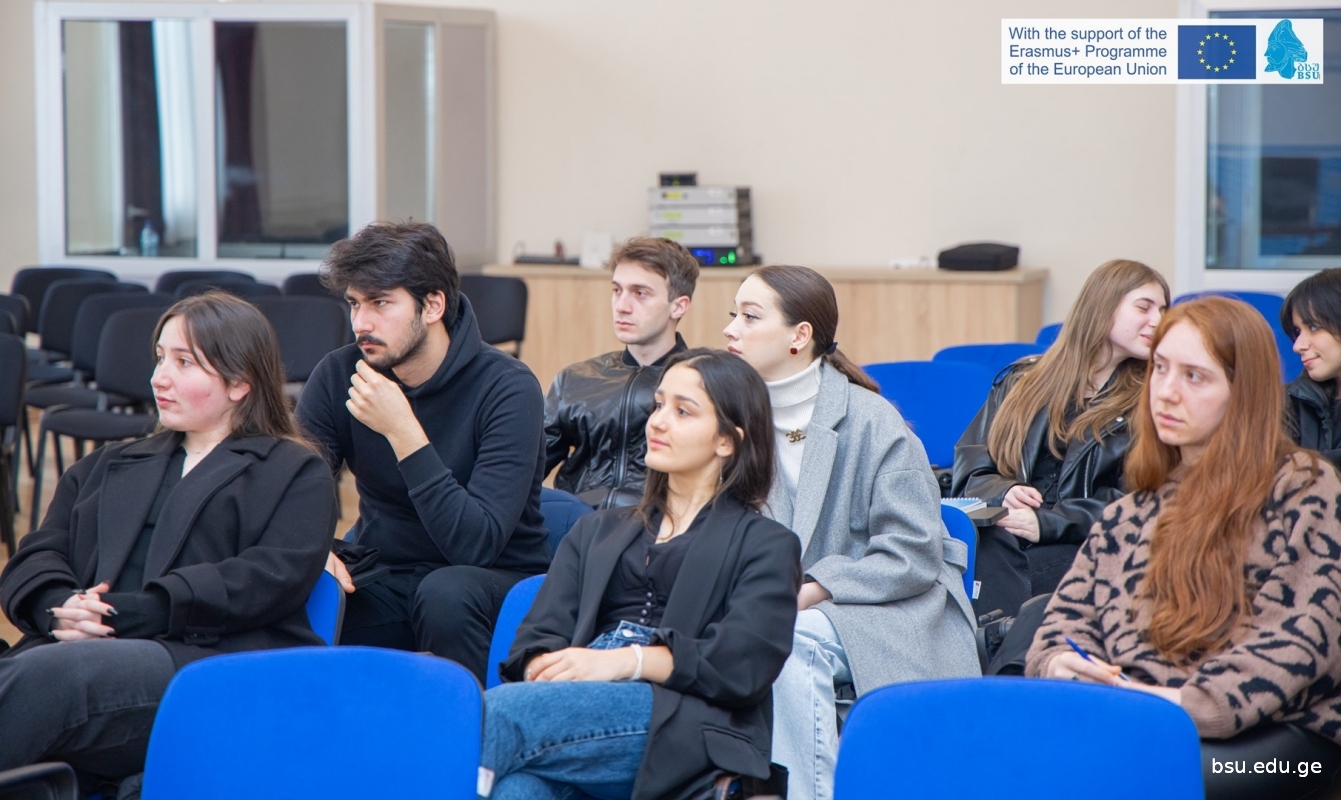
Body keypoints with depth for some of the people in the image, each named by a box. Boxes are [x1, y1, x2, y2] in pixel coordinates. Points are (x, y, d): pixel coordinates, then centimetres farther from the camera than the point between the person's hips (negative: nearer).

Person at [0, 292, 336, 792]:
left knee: (45, 678, -38)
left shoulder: (296, 473, 18)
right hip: (86, 650, 5)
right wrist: (60, 606, -4)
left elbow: (273, 578, -1)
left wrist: (130, 613, -10)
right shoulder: (109, 467, 35)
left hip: (215, 661, -5)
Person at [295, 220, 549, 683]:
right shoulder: (339, 376, -3)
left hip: (495, 582, -3)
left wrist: (403, 432, -30)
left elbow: (476, 544, -25)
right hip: (381, 577, 3)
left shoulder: (507, 389, -16)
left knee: (445, 593, -36)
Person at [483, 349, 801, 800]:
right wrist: (544, 668, -9)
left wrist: (625, 662, -14)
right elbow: (540, 634, 17)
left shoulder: (765, 545, 20)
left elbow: (746, 660, 1)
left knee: (499, 713, -34)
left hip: (681, 727, -3)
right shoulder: (596, 532, 34)